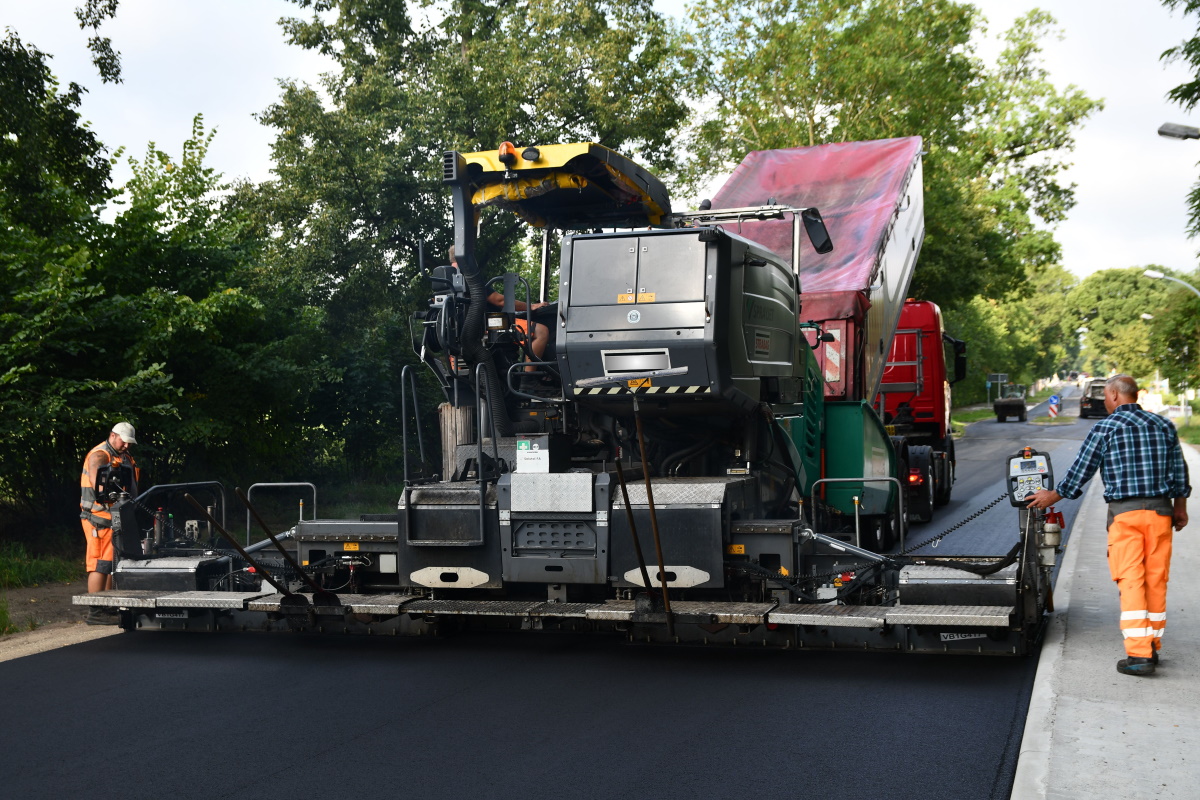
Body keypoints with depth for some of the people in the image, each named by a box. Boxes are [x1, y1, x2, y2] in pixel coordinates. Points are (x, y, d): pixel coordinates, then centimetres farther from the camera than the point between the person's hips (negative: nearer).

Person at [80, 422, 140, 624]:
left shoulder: (125, 457, 18)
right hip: (99, 517, -10)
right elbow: (95, 480, -26)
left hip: (117, 517, 10)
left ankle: (107, 608, 21)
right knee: (100, 564, -11)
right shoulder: (99, 455, -10)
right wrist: (107, 494, -40)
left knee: (113, 563, 13)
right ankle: (96, 612, -10)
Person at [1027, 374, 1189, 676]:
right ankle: (1152, 646, 18)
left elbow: (1080, 472, -1)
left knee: (1130, 580, -5)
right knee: (1156, 580, 10)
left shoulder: (1105, 428, -4)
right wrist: (1180, 507, 22)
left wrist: (1052, 497, 12)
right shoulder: (1164, 426, 9)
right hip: (1160, 510, 4)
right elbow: (1179, 471, 11)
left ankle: (1139, 654, -10)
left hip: (1125, 512, -4)